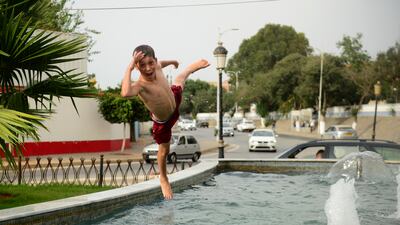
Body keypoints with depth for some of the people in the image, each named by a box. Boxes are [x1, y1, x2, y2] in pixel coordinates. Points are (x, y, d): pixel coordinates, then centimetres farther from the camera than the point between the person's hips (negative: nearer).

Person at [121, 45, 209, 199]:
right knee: (164, 151, 14)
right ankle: (163, 179, 44)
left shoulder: (157, 67, -25)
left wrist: (172, 62, 24)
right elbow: (125, 93, -68)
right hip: (163, 121, -5)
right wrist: (129, 67, -62)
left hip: (174, 102, 5)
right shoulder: (140, 85, -44)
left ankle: (193, 66, 71)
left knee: (180, 80, 36)